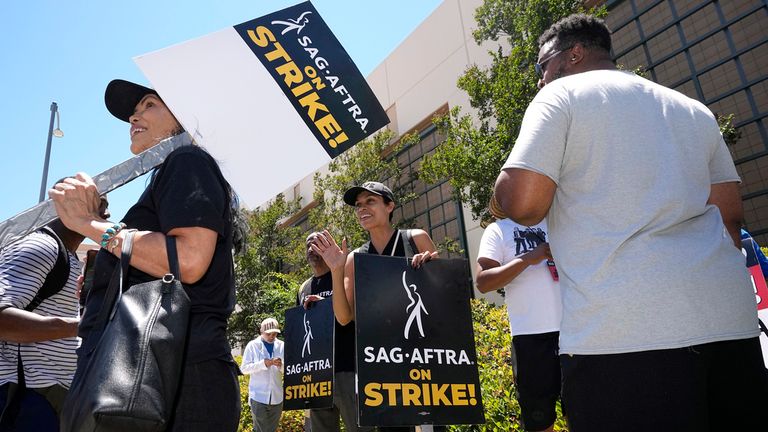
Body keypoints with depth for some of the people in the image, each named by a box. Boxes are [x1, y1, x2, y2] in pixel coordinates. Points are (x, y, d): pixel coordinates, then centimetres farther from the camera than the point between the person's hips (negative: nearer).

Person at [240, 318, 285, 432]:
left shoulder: (282, 346, 3)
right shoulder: (252, 345, -3)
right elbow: (244, 369, -7)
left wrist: (281, 365, -20)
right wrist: (263, 364, -20)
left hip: (277, 397, 3)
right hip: (259, 396, -3)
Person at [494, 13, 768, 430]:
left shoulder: (560, 96, 1)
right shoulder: (693, 109, 21)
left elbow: (521, 204, -11)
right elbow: (729, 216, 20)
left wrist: (510, 170, 11)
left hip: (622, 330, -7)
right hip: (729, 318, 7)